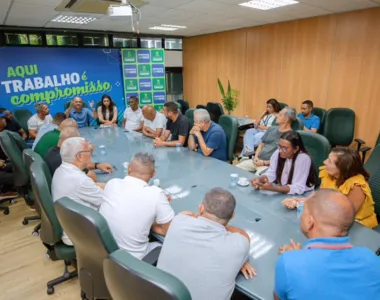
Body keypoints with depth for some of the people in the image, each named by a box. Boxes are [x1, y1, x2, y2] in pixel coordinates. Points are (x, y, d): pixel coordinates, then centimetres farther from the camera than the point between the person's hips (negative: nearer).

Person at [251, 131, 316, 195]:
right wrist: (259, 180, -24)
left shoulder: (303, 159, -25)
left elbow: (298, 188, -28)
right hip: (281, 192, 5)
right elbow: (271, 173, -2)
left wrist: (273, 188, -40)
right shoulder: (277, 153, -10)